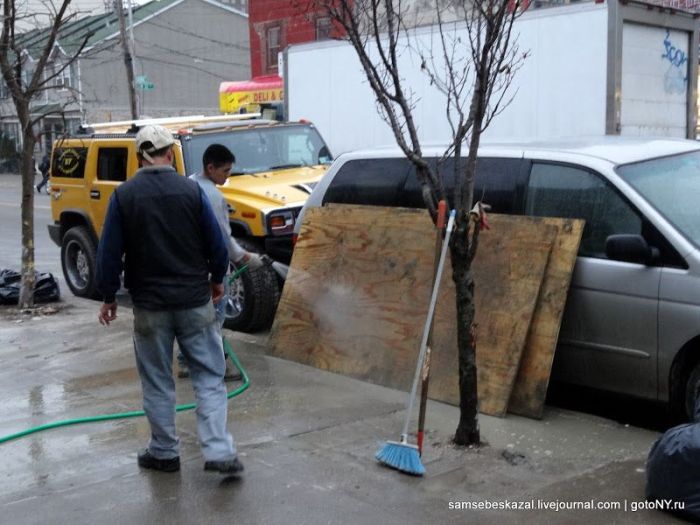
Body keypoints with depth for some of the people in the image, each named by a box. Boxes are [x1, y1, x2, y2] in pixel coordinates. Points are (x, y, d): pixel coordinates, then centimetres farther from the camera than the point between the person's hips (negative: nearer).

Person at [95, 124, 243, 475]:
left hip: (149, 304, 0)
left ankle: (164, 452, 22)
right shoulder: (191, 190, -5)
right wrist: (216, 280, 15)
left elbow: (109, 252, -3)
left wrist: (109, 296, 8)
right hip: (195, 301, 0)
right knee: (209, 377, 7)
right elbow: (216, 243, -1)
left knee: (157, 383, 13)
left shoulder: (124, 195, -5)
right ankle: (218, 452, -1)